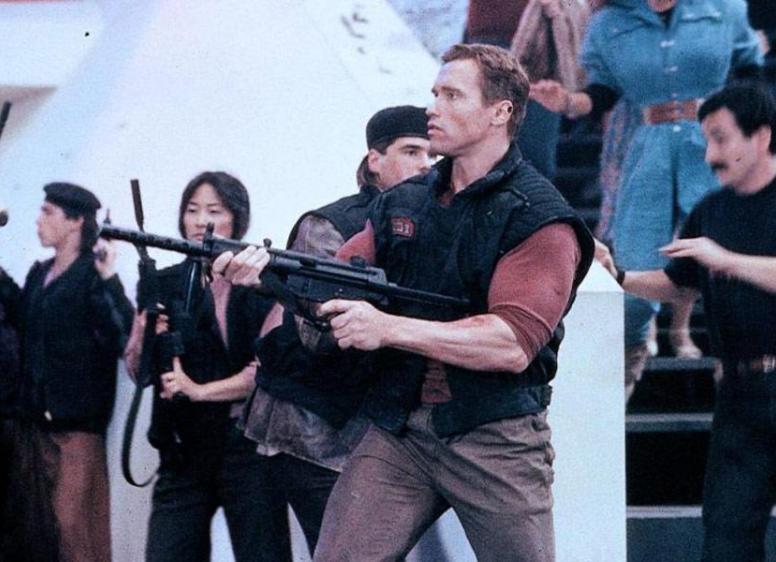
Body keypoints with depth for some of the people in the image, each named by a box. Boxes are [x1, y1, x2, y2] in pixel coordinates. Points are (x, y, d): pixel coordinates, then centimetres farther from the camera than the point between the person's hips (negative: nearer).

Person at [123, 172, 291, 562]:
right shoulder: (165, 285, 12)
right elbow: (137, 371, 14)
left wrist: (201, 390, -11)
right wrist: (145, 338, -7)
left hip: (246, 445, -3)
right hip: (183, 450, 3)